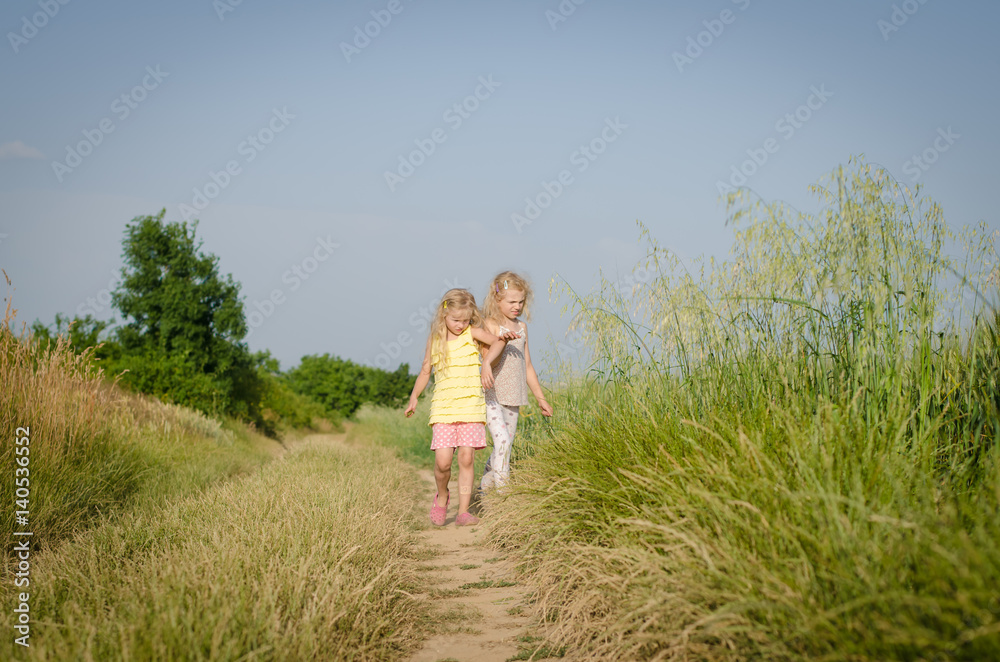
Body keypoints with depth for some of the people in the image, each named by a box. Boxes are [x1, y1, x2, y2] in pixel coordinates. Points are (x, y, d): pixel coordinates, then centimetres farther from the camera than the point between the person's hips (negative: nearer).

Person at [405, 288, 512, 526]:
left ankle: (463, 511, 3)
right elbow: (425, 370, 20)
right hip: (443, 408, 1)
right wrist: (414, 397, 19)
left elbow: (498, 342, -11)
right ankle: (442, 496, 18)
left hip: (471, 407, -1)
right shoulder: (434, 339, 9)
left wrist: (486, 362, -26)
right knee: (442, 460, -11)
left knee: (466, 458, -5)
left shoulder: (472, 333, 2)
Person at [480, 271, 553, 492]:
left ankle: (484, 487, 22)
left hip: (513, 399, 6)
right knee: (502, 440, -21)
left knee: (505, 446, 8)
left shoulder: (521, 327, 12)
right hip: (491, 396, -6)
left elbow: (526, 365, 19)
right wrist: (503, 340, -34)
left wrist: (540, 397, 20)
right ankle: (502, 488, -18)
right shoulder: (490, 324, -7)